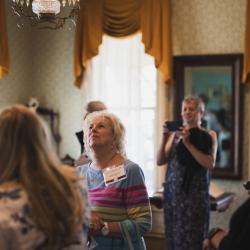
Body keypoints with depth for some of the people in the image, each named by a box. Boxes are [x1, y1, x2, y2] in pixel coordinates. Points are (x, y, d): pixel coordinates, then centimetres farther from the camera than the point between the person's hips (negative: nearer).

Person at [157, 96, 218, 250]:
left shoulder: (209, 135, 2)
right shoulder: (175, 134, 10)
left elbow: (210, 164, -12)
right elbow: (160, 161, 5)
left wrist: (188, 144, -15)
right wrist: (165, 139, -8)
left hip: (195, 192, -3)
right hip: (172, 191, 4)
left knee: (192, 238, -7)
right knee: (174, 236, 6)